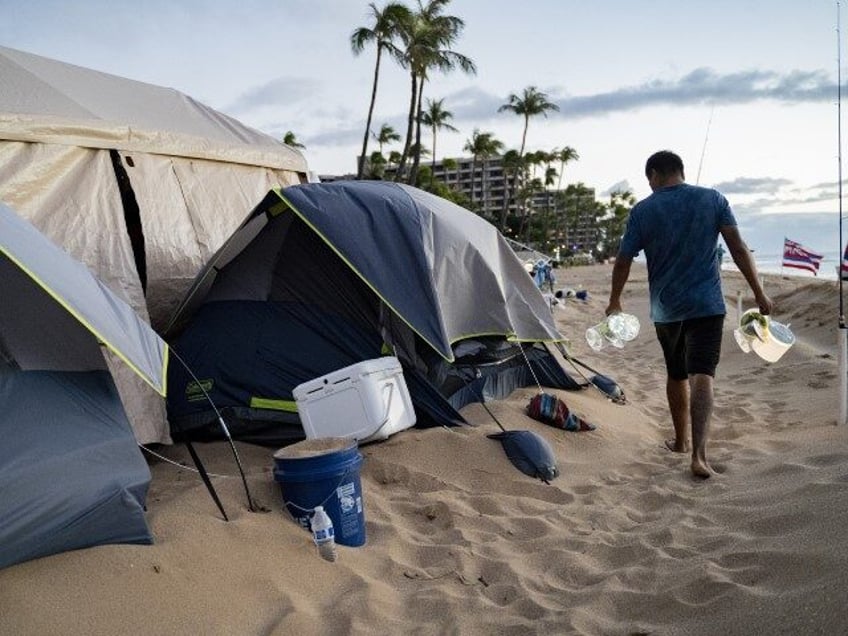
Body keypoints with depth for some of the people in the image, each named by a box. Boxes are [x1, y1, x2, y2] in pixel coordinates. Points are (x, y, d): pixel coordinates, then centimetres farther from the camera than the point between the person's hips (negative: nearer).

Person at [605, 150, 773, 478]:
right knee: (702, 375, -8)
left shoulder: (642, 211, -2)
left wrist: (614, 300, 16)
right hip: (707, 304, -1)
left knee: (676, 375, 18)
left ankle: (681, 441, 32)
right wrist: (759, 293, -1)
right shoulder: (713, 199, 1)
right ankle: (699, 455, -20)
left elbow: (623, 260, 2)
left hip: (666, 309, 1)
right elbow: (738, 248, -4)